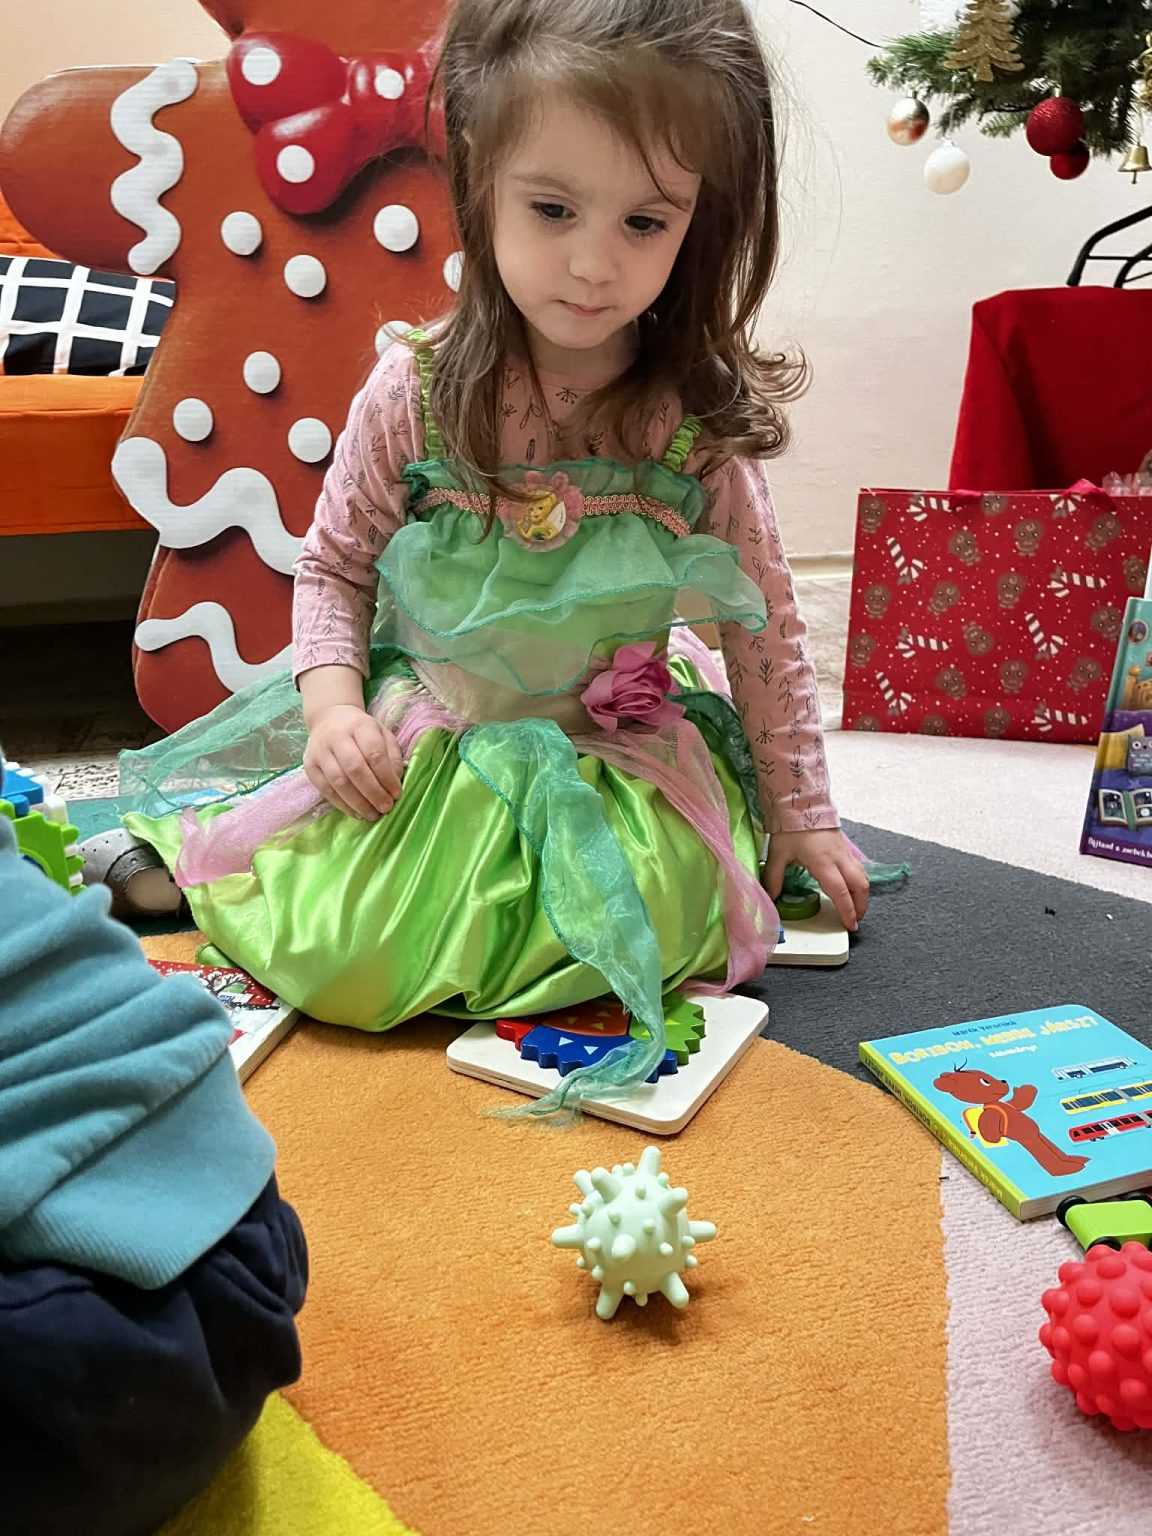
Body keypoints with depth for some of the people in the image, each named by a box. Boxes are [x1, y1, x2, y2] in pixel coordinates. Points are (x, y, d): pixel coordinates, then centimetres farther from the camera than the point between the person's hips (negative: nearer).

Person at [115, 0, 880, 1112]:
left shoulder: (699, 420, -9)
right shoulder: (415, 393, -11)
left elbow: (764, 626, 1)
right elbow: (333, 566, 3)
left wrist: (802, 813, 4)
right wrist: (333, 700, -16)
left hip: (621, 746, 2)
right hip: (423, 727, -1)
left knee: (658, 921, -23)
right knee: (340, 950, -18)